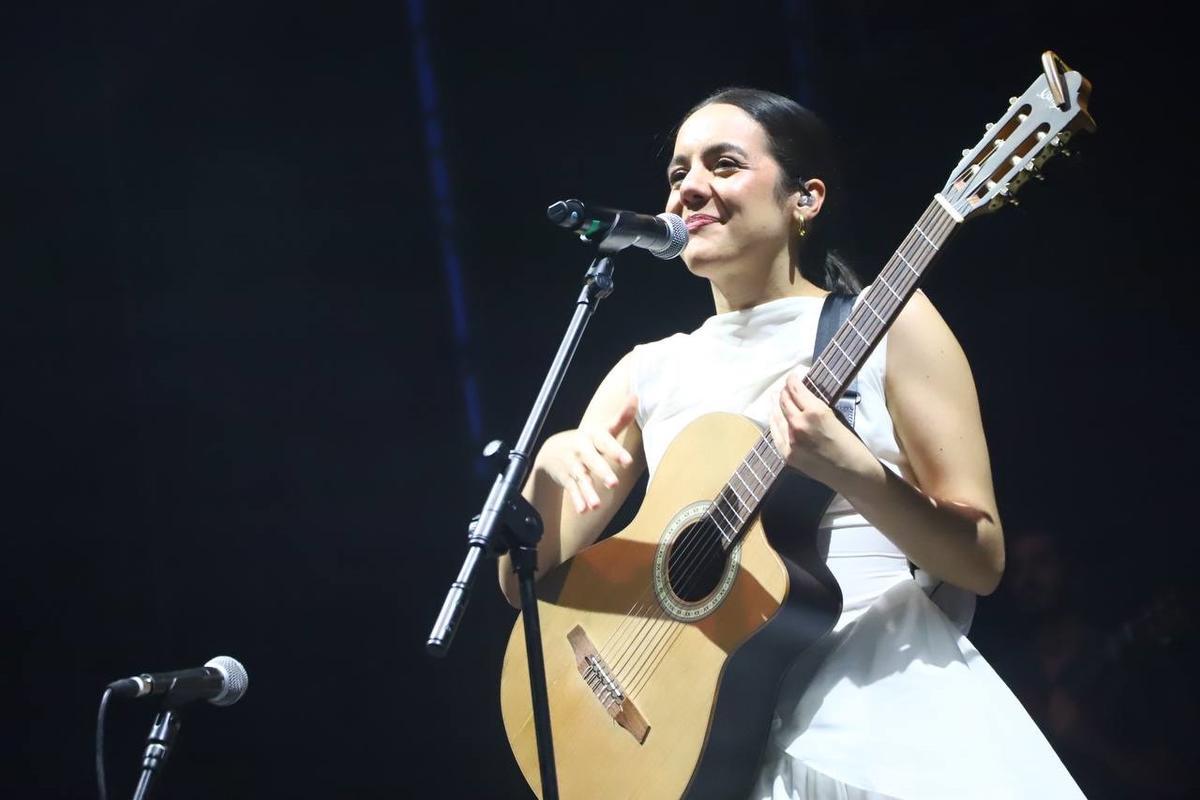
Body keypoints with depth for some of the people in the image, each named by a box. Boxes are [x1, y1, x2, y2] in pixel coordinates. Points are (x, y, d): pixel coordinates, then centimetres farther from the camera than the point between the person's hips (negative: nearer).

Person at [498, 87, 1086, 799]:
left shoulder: (884, 326, 1)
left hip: (883, 696, -3)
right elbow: (527, 579, 11)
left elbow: (982, 559, -4)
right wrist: (551, 466, -9)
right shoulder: (649, 374, 13)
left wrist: (847, 467, -20)